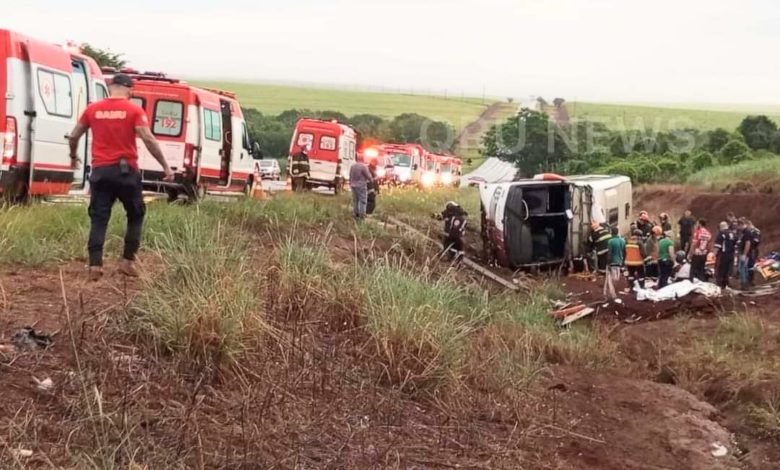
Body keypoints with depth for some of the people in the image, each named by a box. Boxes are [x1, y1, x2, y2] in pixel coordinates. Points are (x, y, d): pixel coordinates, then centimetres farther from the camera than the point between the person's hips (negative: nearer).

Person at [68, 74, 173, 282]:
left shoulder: (93, 109, 7)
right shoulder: (134, 110, -4)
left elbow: (73, 136, 12)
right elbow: (148, 140, -12)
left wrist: (73, 157, 31)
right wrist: (166, 166, -7)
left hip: (100, 171, 2)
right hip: (126, 170, -2)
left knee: (98, 219, 5)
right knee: (136, 215, 15)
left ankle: (95, 265, -3)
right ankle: (127, 260, 11)